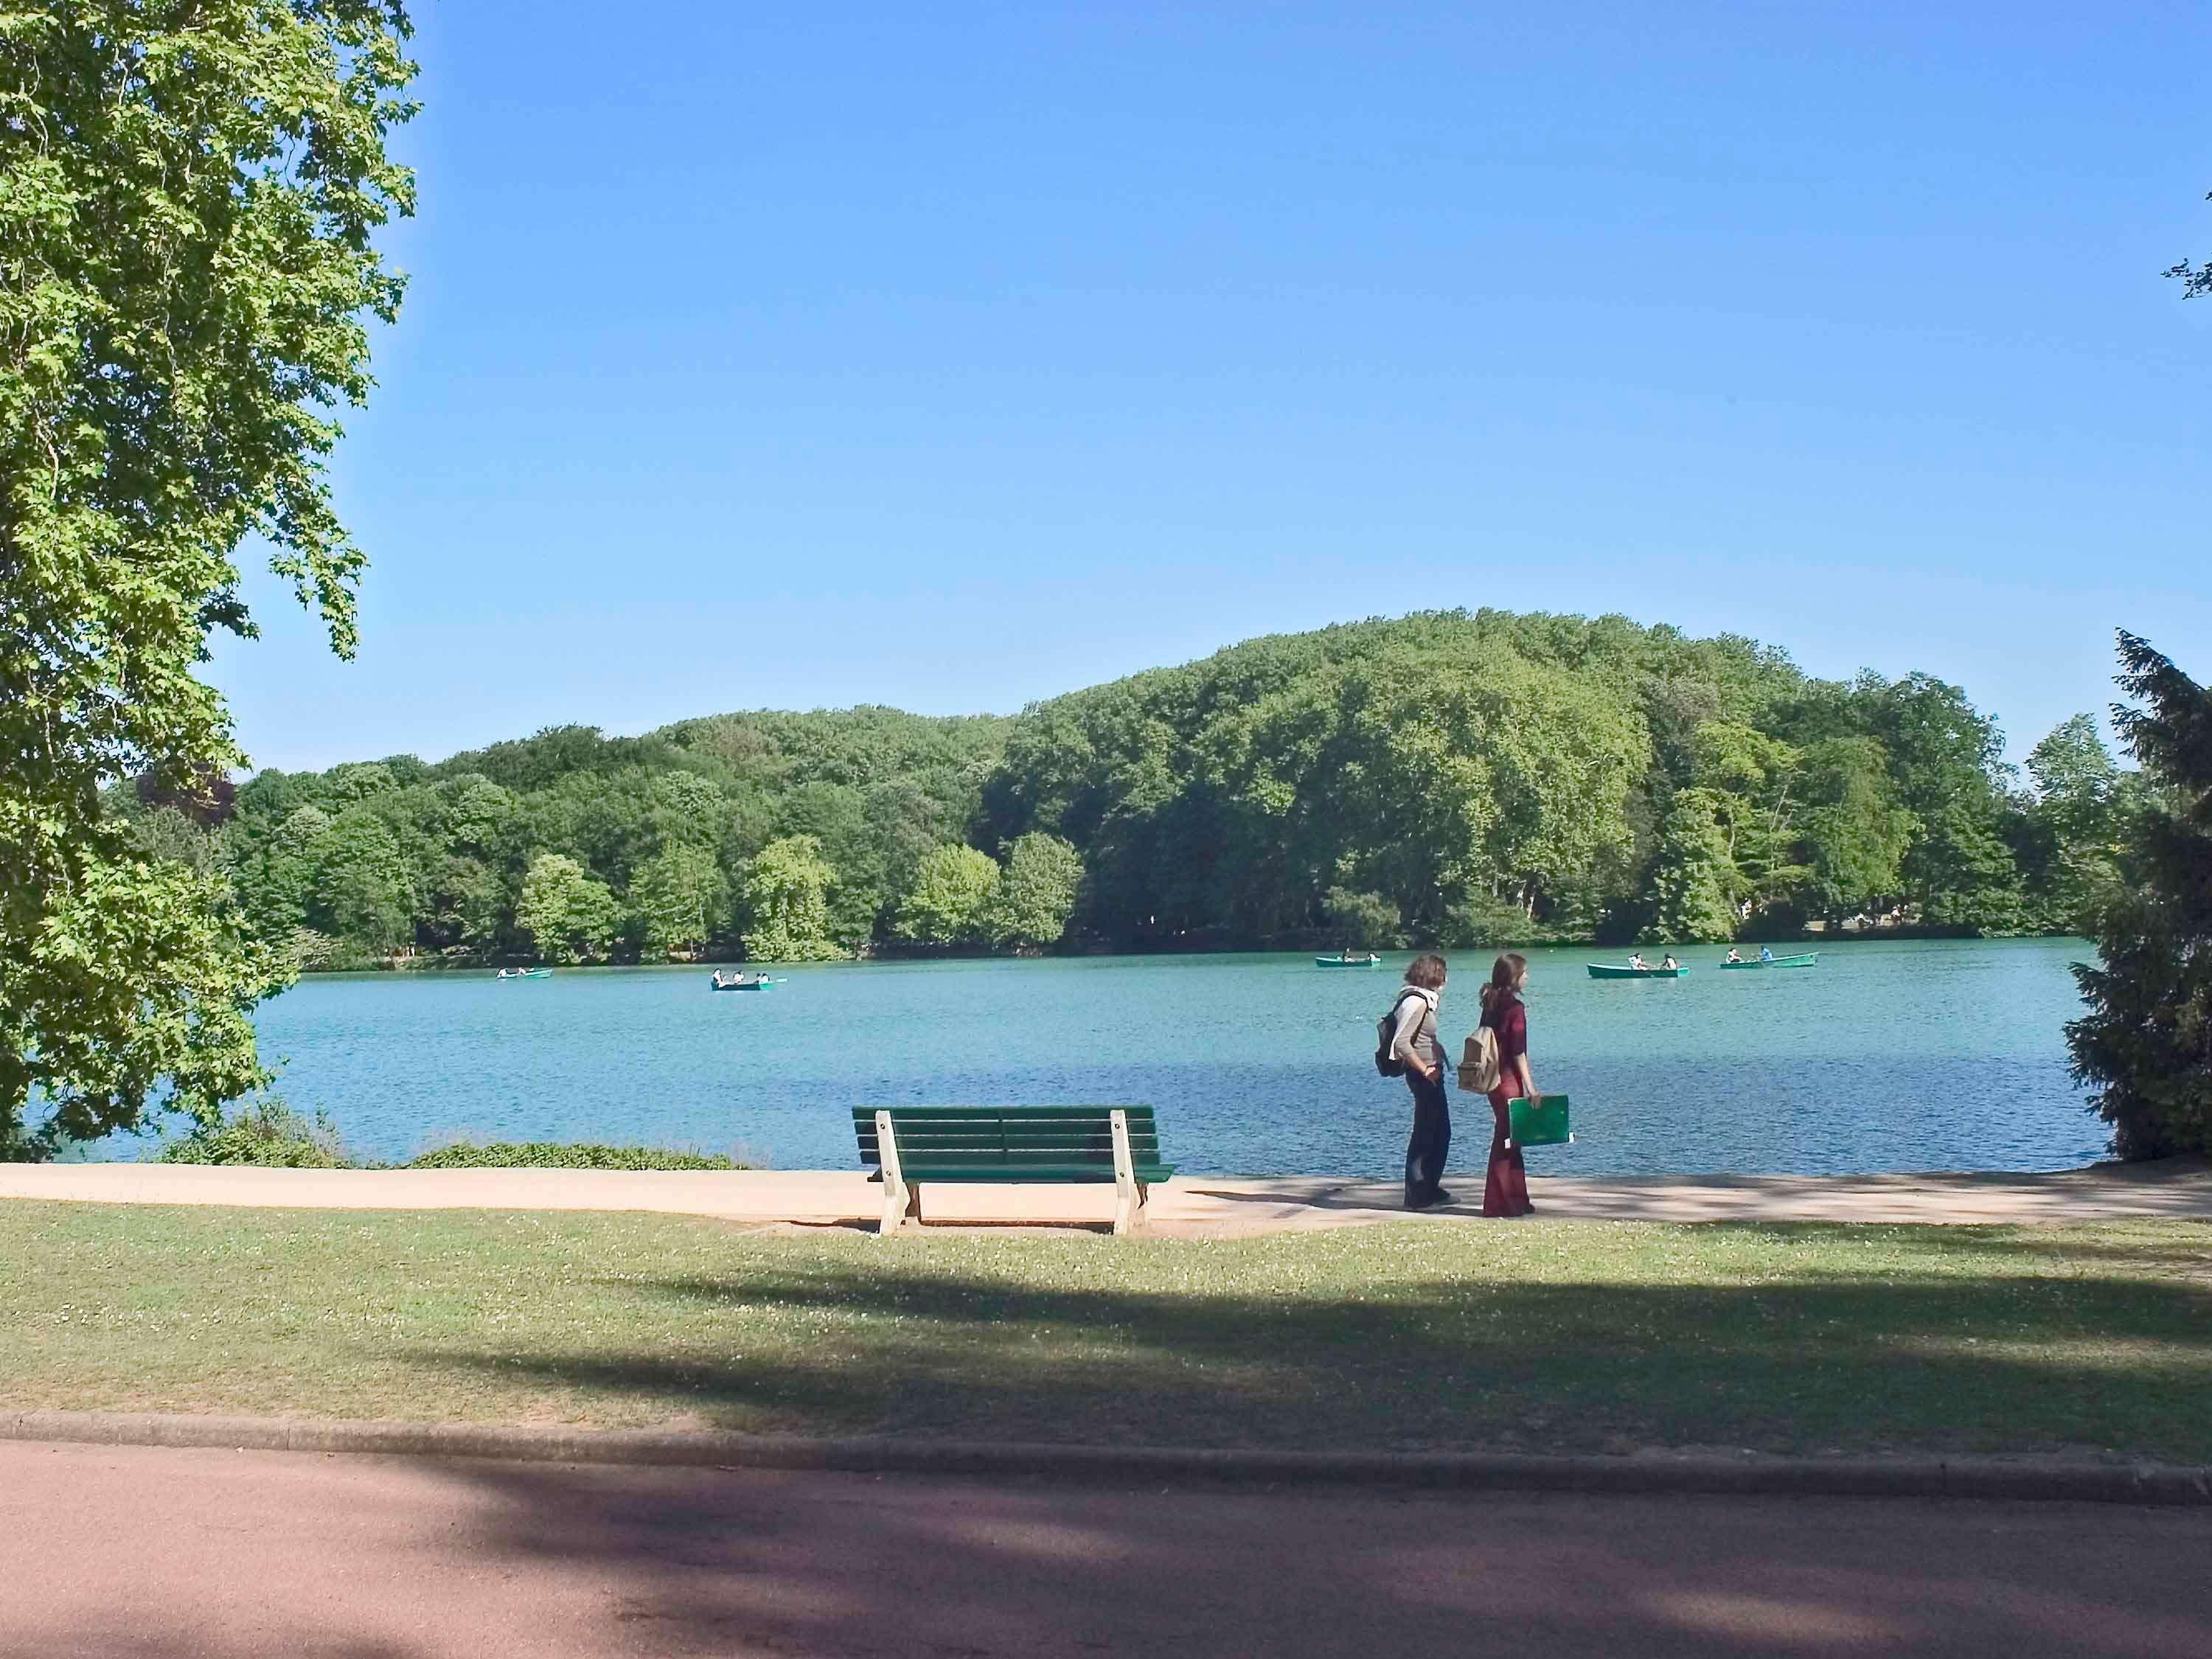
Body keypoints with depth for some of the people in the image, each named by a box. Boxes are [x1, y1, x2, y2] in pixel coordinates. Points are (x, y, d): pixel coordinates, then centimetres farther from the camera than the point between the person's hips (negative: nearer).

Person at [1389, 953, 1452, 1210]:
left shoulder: (1423, 999, 12)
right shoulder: (1416, 1002, -19)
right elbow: (1401, 1043, -26)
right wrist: (1424, 1070, -21)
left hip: (1430, 1074, 10)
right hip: (1424, 1076, -10)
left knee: (1441, 1132, 16)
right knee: (1424, 1134, -3)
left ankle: (1431, 1189, 25)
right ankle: (1416, 1195, 3)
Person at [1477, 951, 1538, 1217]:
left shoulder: (1491, 1004, 9)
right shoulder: (1514, 1007, -14)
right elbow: (1519, 1052, -17)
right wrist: (1530, 1088, -13)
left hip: (1492, 1079, 8)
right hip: (1509, 1081, -8)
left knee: (1507, 1140, 15)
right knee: (1507, 1140, -2)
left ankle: (1516, 1200, 22)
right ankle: (1501, 1203, 2)